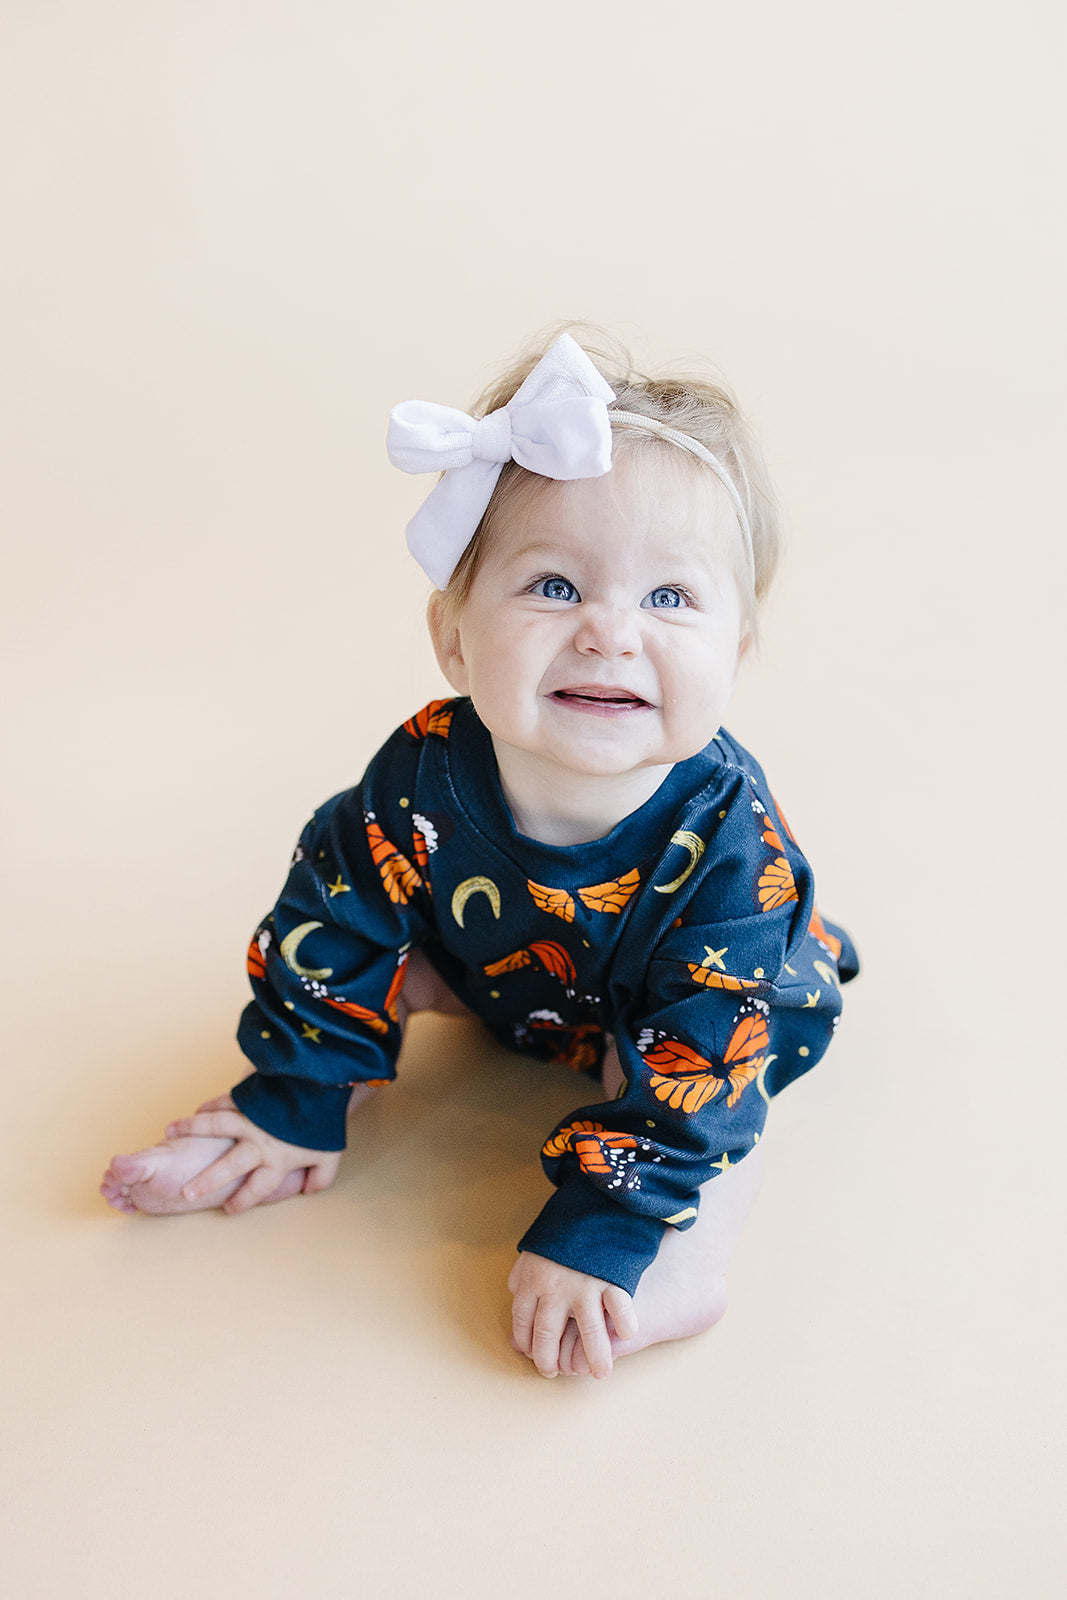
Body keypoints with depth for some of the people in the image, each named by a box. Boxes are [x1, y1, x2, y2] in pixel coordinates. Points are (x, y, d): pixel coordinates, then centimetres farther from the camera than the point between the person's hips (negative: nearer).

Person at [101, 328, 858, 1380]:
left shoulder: (731, 846, -40)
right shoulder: (425, 780, -34)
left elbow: (691, 1069, -36)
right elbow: (334, 934, -17)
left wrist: (596, 1234, -38)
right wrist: (299, 1103, -10)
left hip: (682, 1014, -3)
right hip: (501, 972, 4)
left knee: (693, 1070, -30)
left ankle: (689, 1268, -18)